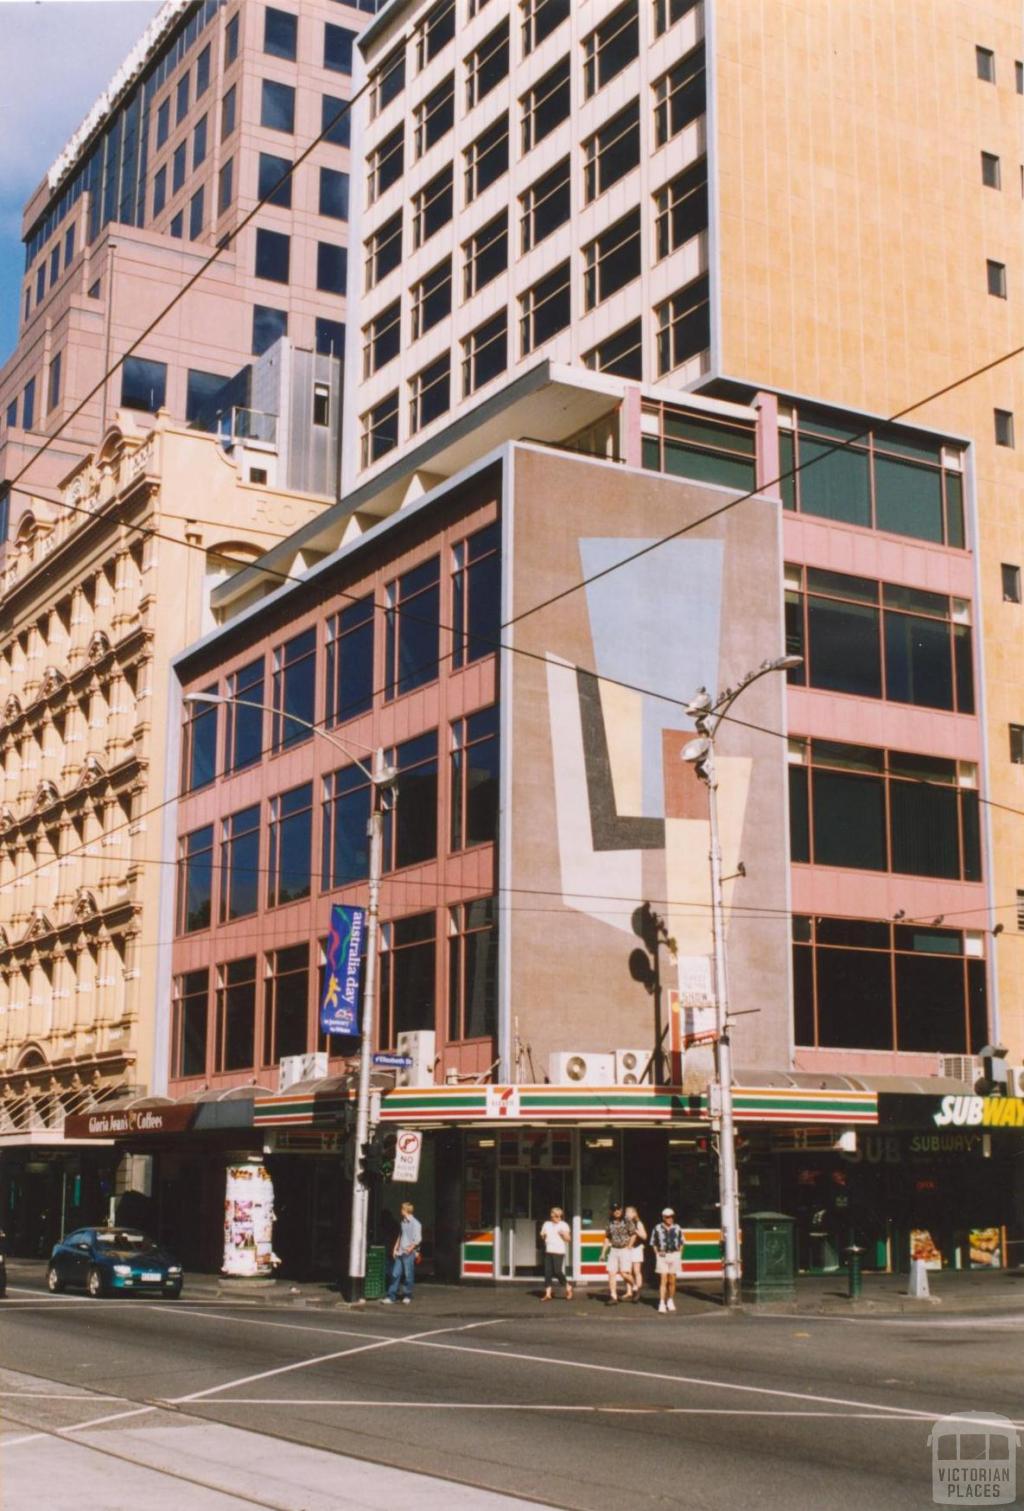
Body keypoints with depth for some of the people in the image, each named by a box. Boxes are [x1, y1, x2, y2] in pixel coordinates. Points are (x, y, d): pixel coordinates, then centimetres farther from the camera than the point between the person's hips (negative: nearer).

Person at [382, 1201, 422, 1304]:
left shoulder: (415, 1223, -10)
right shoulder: (403, 1222, 13)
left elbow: (418, 1239, -13)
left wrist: (411, 1247, -22)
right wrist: (395, 1248, 17)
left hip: (409, 1253, -7)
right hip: (400, 1253, 7)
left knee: (408, 1275, 0)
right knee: (395, 1274, 4)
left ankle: (407, 1296, 12)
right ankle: (391, 1296, 6)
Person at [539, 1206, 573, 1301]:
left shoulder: (564, 1225, 2)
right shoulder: (547, 1224, 14)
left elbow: (568, 1239, -1)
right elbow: (542, 1237, 19)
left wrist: (563, 1233, -18)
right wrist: (543, 1236, -2)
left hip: (559, 1251, -4)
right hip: (548, 1251, 4)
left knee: (558, 1272, -11)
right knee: (548, 1272, 0)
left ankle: (568, 1288, 10)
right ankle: (548, 1294, 3)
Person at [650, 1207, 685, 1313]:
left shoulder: (677, 1228, 4)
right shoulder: (658, 1229, -1)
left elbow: (682, 1243, 14)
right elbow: (653, 1243, 9)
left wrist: (679, 1253, 3)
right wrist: (657, 1253, -2)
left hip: (674, 1256, 2)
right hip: (662, 1256, -2)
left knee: (672, 1281, 7)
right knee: (663, 1280, -9)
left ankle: (670, 1301, 24)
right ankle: (662, 1303, -9)